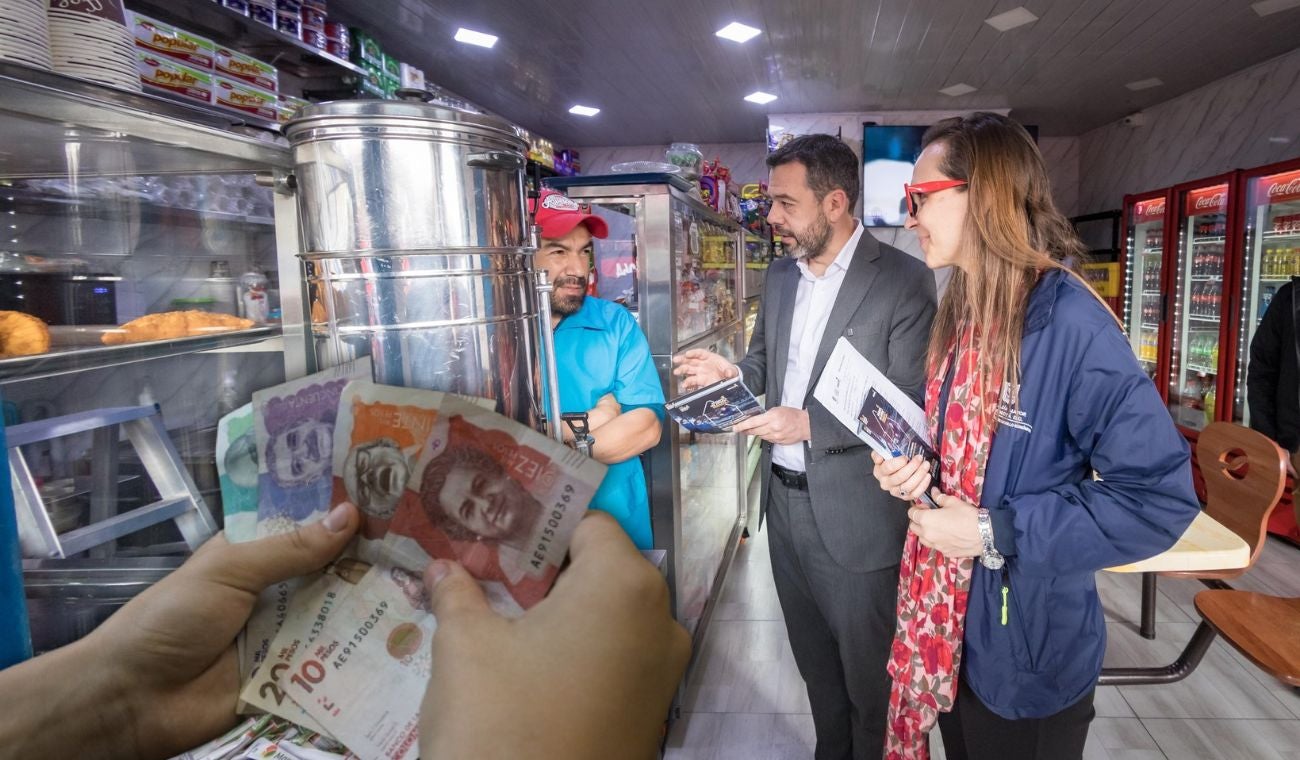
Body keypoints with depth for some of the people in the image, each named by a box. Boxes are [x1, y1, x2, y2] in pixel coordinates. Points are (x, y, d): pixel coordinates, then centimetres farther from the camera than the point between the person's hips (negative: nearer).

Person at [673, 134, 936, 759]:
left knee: (868, 678, 14)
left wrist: (810, 424, -26)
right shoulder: (780, 274, 6)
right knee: (814, 663, 25)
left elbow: (912, 406, -17)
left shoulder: (903, 280, -14)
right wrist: (730, 373, -6)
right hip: (783, 501, 7)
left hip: (854, 515, -6)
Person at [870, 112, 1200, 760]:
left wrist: (997, 532, -24)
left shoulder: (1069, 323, -23)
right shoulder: (962, 315, 3)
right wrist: (914, 471, -6)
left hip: (1029, 653, -7)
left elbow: (1161, 497, -24)